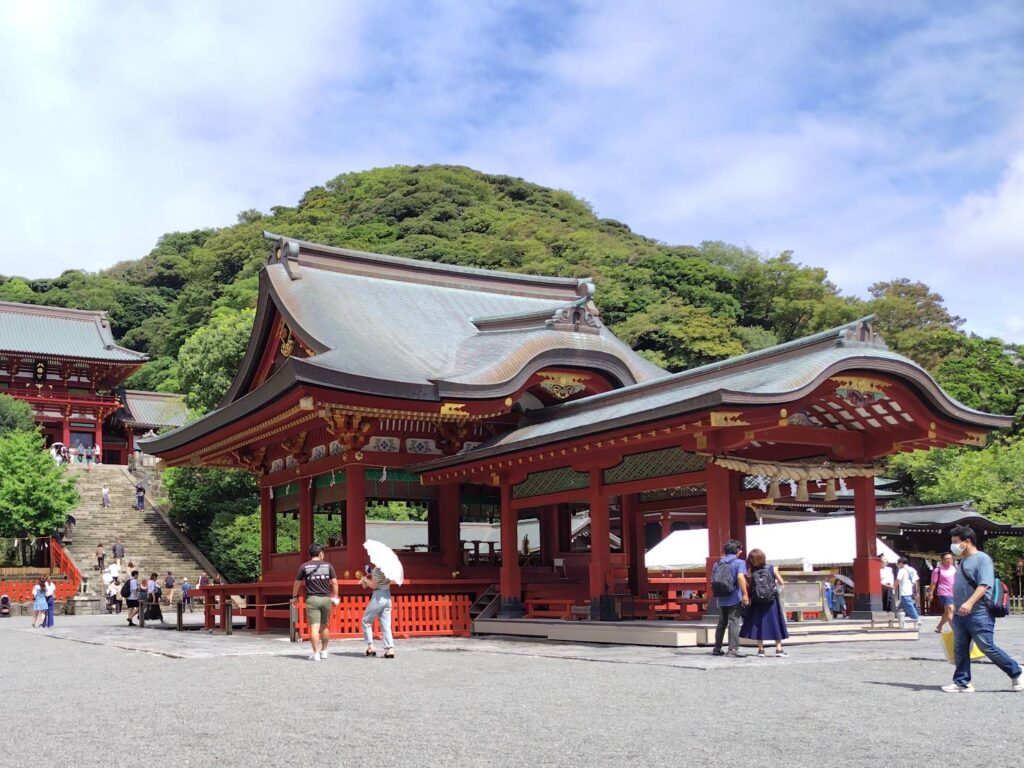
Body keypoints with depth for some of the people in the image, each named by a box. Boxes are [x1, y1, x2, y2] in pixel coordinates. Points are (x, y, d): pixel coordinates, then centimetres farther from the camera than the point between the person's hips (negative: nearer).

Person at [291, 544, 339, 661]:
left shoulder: (304, 566, 1)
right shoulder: (328, 565, 4)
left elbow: (297, 583, 8)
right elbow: (334, 582, 2)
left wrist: (294, 596, 22)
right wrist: (335, 597, 12)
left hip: (312, 599, -2)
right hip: (326, 598, 2)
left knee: (314, 627, -4)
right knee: (324, 626, 16)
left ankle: (316, 653, -9)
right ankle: (324, 651, 24)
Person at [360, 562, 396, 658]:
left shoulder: (376, 569, -15)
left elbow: (373, 585, -15)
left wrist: (365, 579, 3)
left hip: (378, 596, -7)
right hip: (387, 596, 7)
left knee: (366, 621, 9)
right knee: (386, 625, 7)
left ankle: (370, 646, 5)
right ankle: (390, 649, -2)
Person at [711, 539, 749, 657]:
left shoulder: (717, 564, 13)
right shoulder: (739, 562, -5)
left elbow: (712, 581, 15)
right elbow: (740, 577, -21)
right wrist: (745, 594, -21)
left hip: (721, 599, 5)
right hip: (734, 599, -5)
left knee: (721, 623, 15)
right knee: (734, 623, -2)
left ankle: (717, 648, 19)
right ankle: (733, 649, -6)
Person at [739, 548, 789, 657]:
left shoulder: (750, 572, -10)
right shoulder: (772, 569, -9)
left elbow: (747, 586, -11)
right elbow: (781, 583, -2)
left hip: (757, 603, 1)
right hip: (772, 602, 0)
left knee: (758, 624, 10)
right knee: (776, 623, 10)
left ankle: (761, 649, 12)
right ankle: (779, 648, 10)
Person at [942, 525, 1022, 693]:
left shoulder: (982, 559, -10)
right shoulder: (963, 561, 18)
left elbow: (984, 585, -21)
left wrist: (970, 603, -33)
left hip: (979, 615, -9)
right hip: (960, 615, 9)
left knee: (988, 648, -4)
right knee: (960, 650, 6)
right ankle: (962, 683, 11)